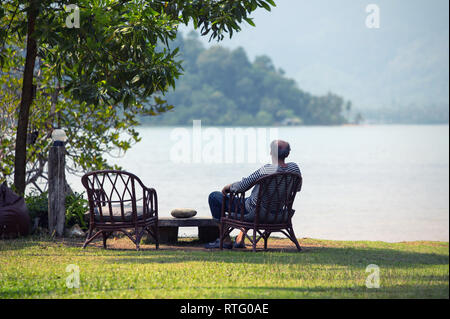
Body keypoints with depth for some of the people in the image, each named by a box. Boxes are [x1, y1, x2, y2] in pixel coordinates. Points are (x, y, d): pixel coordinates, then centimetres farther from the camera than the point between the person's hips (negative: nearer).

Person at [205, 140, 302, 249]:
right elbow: (297, 188, 7)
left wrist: (229, 187, -3)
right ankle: (240, 239, 42)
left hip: (254, 213, -7)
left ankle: (226, 240, 16)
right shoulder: (294, 168, -13)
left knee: (214, 197, 9)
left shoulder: (266, 170, -30)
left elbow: (241, 187, -23)